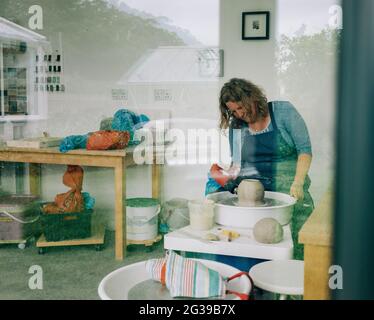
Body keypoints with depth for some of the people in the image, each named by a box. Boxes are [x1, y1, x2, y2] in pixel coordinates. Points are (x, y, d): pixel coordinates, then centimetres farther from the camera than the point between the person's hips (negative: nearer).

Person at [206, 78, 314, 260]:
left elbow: (304, 149, -1)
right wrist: (229, 175, -8)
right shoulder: (236, 125, 12)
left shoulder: (283, 111, 1)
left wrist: (297, 184, -13)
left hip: (285, 183, -3)